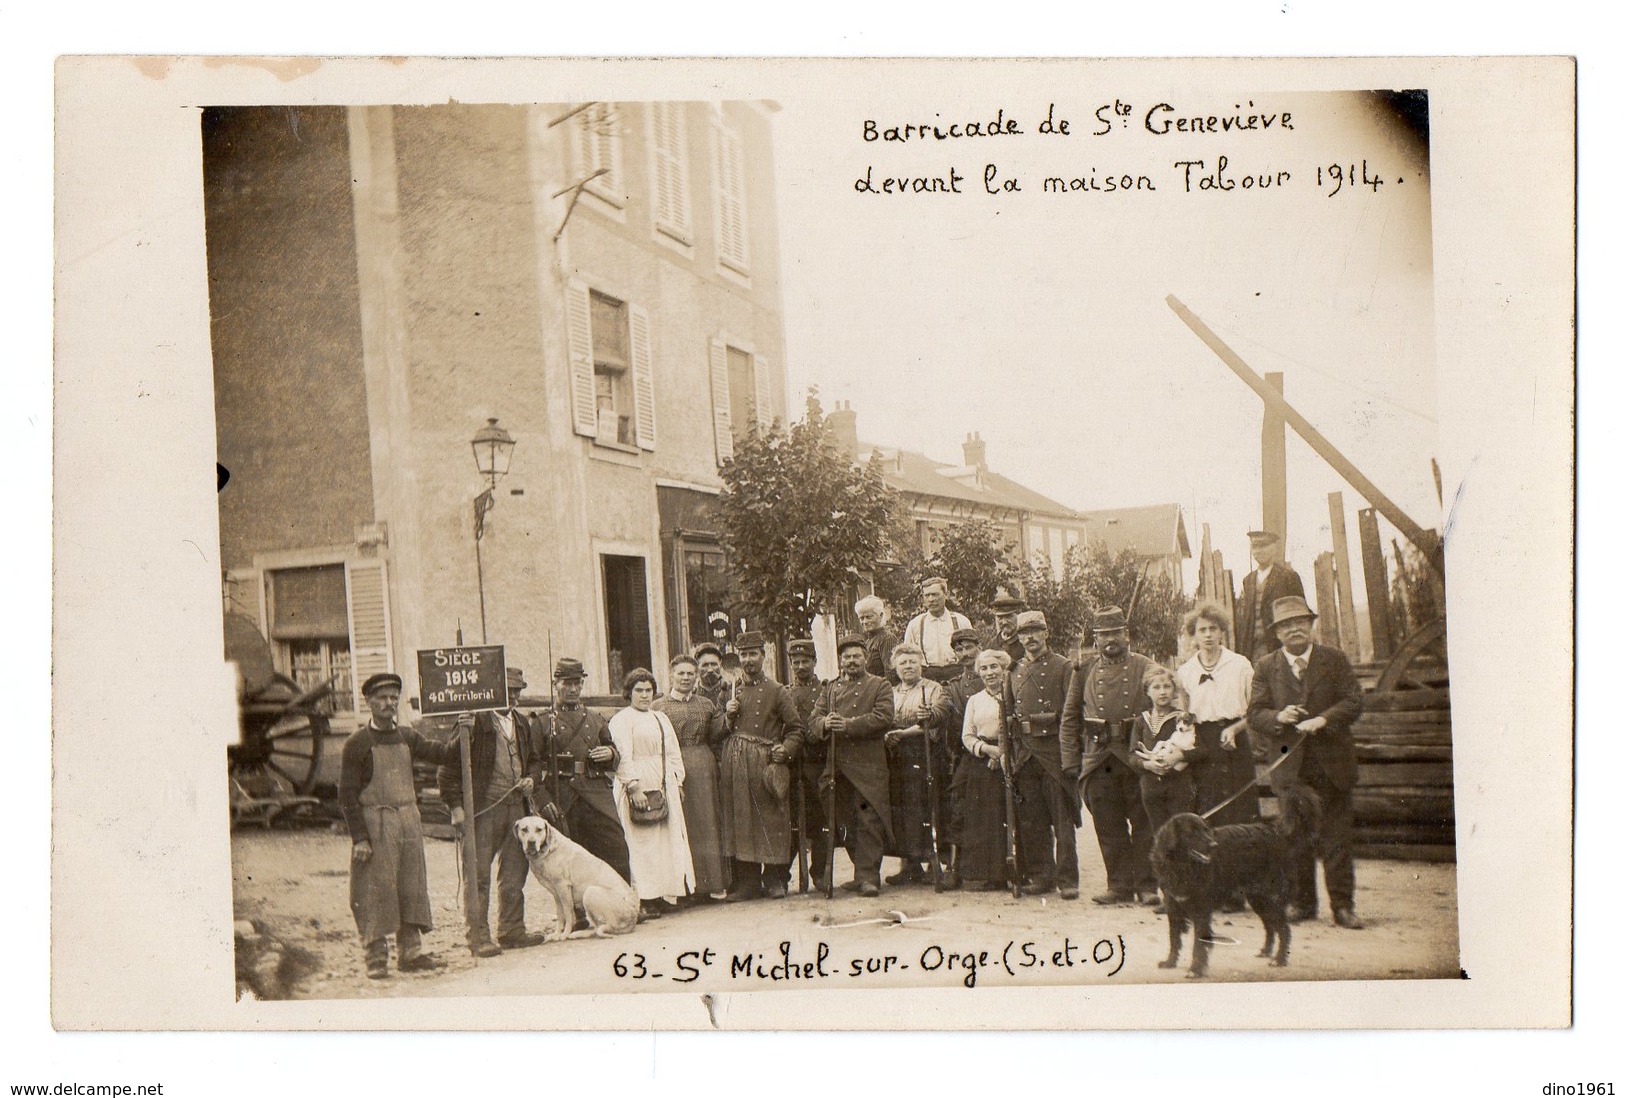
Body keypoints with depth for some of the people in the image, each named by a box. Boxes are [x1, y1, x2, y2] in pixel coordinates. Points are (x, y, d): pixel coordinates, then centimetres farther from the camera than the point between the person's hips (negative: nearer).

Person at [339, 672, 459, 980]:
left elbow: (440, 753, 1)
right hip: (375, 823, -5)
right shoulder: (357, 744, -5)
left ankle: (409, 953, 15)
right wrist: (359, 838, -13)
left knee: (412, 888, 7)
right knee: (377, 889, -4)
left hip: (409, 820, 6)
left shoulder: (407, 737, 11)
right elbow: (347, 795, -7)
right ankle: (376, 957, 5)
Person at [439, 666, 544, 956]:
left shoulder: (523, 723, 16)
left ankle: (511, 930, 21)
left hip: (517, 805, 7)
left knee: (515, 873, 11)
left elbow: (533, 760, 29)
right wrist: (456, 806, -14)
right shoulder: (473, 721, -7)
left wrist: (531, 780, 8)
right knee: (479, 875, -3)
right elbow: (450, 766, -9)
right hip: (483, 808, -7)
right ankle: (479, 936, 4)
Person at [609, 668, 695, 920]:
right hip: (637, 787, -7)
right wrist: (634, 787, -20)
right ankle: (646, 900, -9)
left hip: (664, 786, 7)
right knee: (642, 842, -9)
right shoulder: (621, 720, -2)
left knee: (669, 839, 4)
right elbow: (624, 756, -12)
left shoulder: (661, 718, 21)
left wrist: (677, 782, 11)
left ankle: (663, 894, 8)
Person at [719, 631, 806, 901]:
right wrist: (728, 715, 2)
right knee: (740, 819, 4)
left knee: (772, 820, -1)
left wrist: (786, 749, -12)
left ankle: (775, 880, 9)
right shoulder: (732, 692, 16)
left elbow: (797, 728, 4)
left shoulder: (777, 691, 4)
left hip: (766, 764, -4)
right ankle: (746, 882, 11)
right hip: (736, 766, 4)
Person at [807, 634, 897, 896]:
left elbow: (884, 718, -9)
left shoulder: (880, 686, 7)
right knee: (846, 823, 7)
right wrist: (824, 724, -13)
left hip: (869, 767, -4)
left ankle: (868, 877, -5)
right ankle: (862, 873, 18)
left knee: (869, 822, -7)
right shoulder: (830, 689, 19)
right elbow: (812, 725, 11)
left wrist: (849, 724, -17)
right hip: (836, 767, 4)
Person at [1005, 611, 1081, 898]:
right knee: (1031, 820, 6)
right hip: (1024, 753, 4)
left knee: (1063, 820, -1)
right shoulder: (1014, 671, 15)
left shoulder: (1063, 666, 1)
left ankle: (1067, 879, 4)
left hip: (1055, 750, -4)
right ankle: (1040, 876, 15)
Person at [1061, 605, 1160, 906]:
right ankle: (1120, 885, 15)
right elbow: (1070, 718, 10)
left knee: (1143, 824, 3)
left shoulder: (1145, 669, 4)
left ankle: (1146, 885, 12)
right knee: (1108, 827, 5)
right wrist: (1071, 761, 4)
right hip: (1098, 762, 2)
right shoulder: (1084, 671, 9)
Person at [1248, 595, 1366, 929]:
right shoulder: (1266, 667, 5)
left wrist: (1323, 719, -19)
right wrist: (1278, 717, -19)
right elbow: (1254, 714, 2)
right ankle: (1301, 902, 18)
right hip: (1290, 766, 1)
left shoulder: (1334, 659, 4)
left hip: (1333, 763, -1)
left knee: (1337, 836, 2)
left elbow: (1354, 700, -3)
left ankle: (1342, 905, 9)